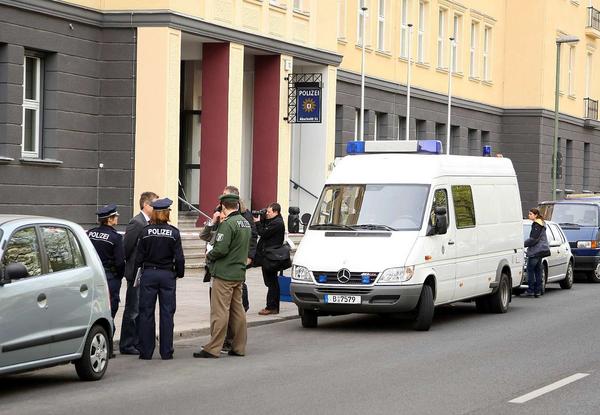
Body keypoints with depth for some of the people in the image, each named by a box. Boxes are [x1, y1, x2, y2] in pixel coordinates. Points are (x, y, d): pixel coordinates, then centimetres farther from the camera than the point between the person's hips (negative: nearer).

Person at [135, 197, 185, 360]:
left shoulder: (145, 232, -6)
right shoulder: (173, 233, -6)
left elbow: (139, 256, -2)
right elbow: (179, 257, -4)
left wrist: (137, 271, 13)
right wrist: (179, 273, 12)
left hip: (148, 274, 0)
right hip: (167, 275, 0)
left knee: (146, 312, 6)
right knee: (167, 313, 6)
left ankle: (146, 351, 6)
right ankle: (166, 351, 7)